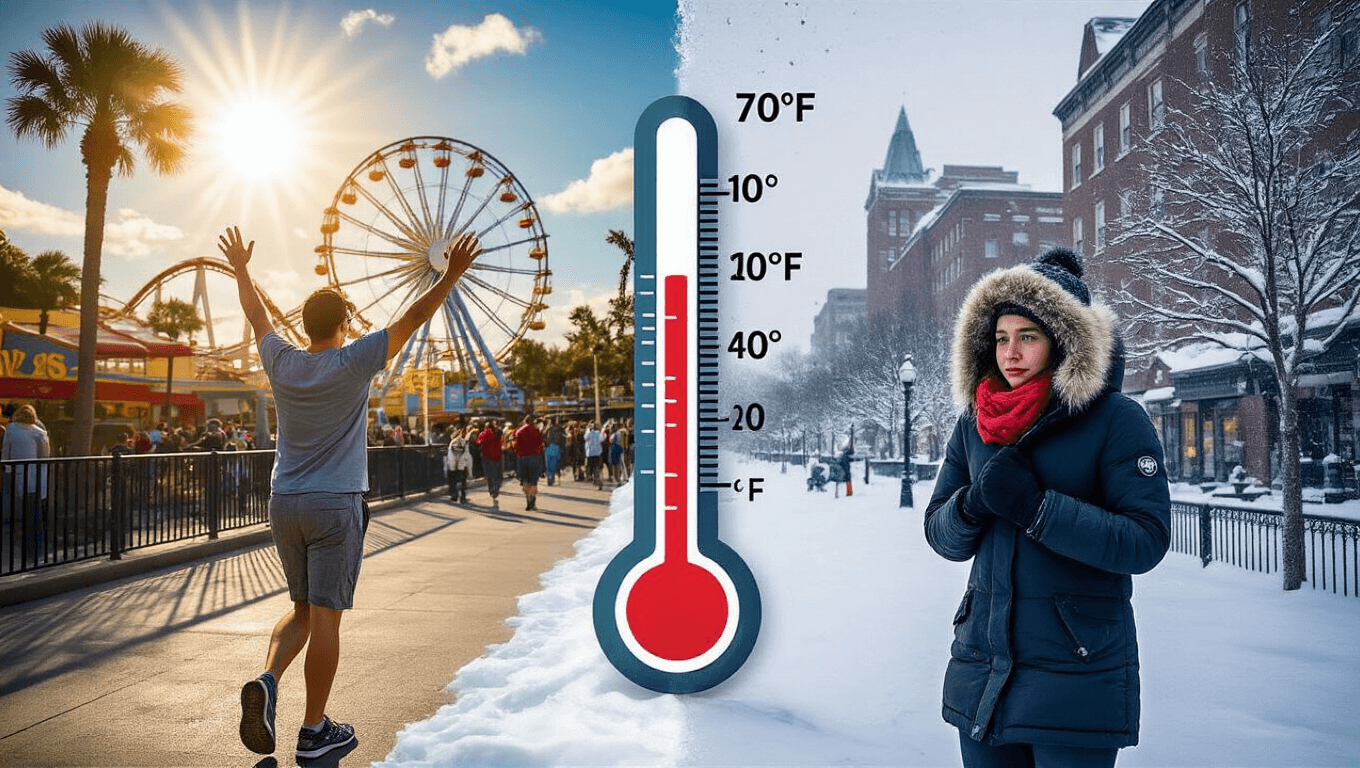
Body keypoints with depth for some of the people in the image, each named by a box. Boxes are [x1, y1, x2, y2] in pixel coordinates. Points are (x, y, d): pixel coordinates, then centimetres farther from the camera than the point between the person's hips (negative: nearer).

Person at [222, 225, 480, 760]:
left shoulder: (282, 363, 2)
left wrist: (241, 268, 35)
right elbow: (411, 320, -10)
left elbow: (257, 315, 20)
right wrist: (451, 275, -5)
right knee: (325, 615, 0)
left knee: (301, 609, 19)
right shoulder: (352, 363, -10)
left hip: (284, 504, 5)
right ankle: (314, 731, 7)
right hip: (335, 506, -5)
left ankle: (267, 680, -5)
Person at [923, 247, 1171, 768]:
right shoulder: (974, 423, 5)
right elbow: (940, 535, 7)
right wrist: (973, 502, -15)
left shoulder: (1117, 420, -8)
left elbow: (1146, 541, -16)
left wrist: (1033, 506, -24)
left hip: (1076, 672, -4)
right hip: (981, 663, 4)